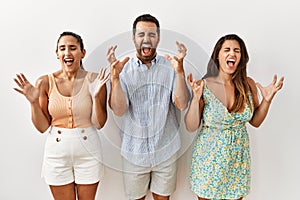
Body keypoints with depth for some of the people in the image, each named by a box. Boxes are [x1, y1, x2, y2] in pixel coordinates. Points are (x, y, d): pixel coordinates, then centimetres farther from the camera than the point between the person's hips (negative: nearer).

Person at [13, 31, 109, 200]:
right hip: (57, 152, 1)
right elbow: (43, 127, -2)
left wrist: (96, 96, -21)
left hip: (88, 151, 0)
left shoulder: (94, 80, -8)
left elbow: (99, 124, -7)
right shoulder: (45, 82, -5)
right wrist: (34, 102, -16)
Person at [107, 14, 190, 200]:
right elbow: (119, 110, -15)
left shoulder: (170, 67, -6)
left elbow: (182, 105, -14)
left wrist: (180, 72, -27)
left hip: (165, 149, 1)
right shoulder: (124, 69, -6)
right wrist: (115, 77, -28)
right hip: (134, 151, 0)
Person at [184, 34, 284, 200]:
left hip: (238, 157, 3)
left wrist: (267, 100, -10)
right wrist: (196, 98, -27)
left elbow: (255, 121, 6)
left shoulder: (248, 84, -5)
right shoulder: (204, 86, -15)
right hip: (209, 158, -3)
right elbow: (191, 127, -14)